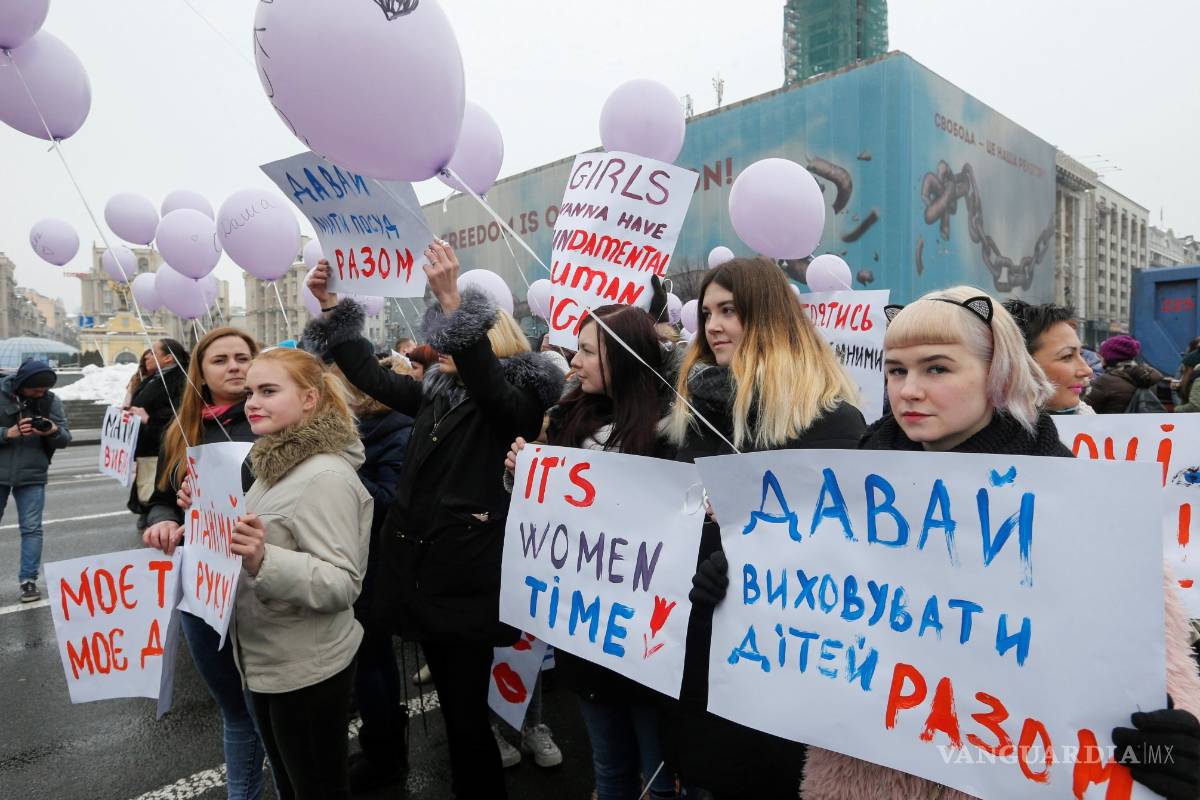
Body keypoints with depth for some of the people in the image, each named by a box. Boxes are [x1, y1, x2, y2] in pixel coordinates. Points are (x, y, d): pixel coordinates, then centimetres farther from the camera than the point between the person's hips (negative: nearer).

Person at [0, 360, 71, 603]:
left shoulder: (51, 400, -1)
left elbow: (65, 439, -2)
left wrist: (54, 431, -22)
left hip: (32, 475, 1)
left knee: (31, 528, 0)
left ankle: (28, 579, 6)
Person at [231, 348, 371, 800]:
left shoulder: (325, 476, -25)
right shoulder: (278, 464, 6)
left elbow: (343, 584, -29)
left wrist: (263, 561, -41)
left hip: (307, 670, -9)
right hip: (268, 660, 9)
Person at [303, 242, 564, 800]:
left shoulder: (515, 403, -10)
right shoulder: (435, 395, 12)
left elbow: (484, 382, -31)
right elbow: (370, 376, 14)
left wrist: (452, 299, -40)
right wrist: (330, 306, 7)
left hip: (468, 582, -7)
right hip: (422, 572, 7)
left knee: (467, 713, 3)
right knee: (452, 705, 19)